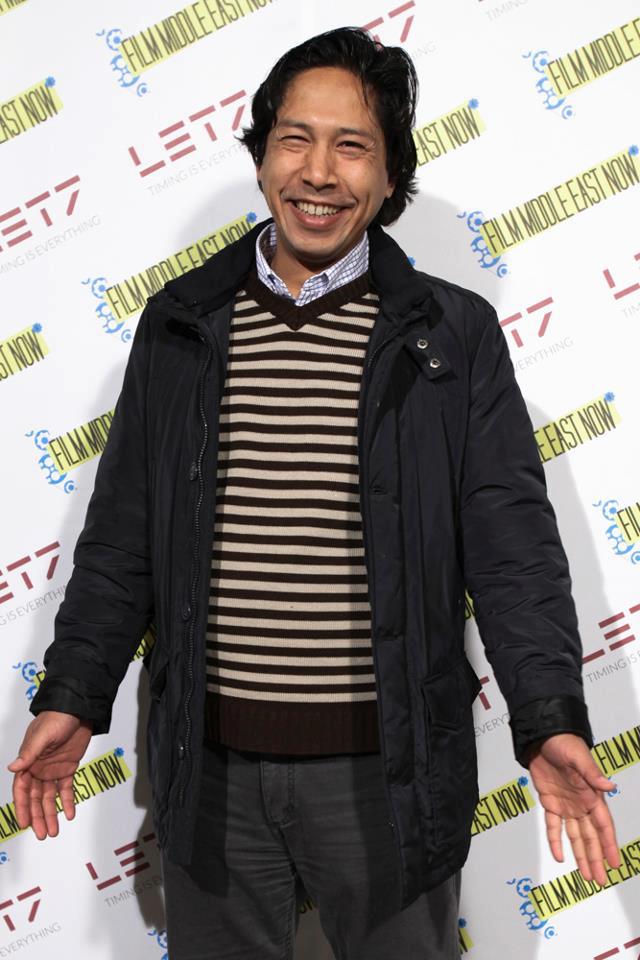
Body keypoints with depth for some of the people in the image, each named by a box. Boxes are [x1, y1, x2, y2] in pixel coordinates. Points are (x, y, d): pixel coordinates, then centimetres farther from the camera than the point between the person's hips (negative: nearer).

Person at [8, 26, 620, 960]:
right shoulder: (179, 324, 4)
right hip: (211, 765, 2)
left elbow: (511, 541, -4)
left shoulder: (455, 333, -2)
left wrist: (550, 719, -14)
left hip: (389, 769, -1)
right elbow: (122, 534, 7)